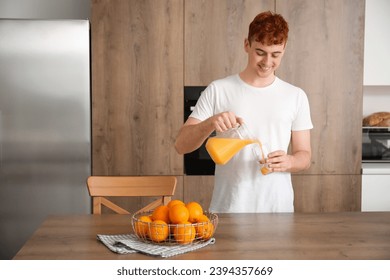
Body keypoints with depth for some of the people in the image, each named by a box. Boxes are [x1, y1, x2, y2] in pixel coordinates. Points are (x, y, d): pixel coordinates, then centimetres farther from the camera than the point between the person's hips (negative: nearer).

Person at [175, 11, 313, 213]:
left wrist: (288, 162, -16)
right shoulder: (218, 90, -3)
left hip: (278, 207, 2)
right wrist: (210, 123, -25)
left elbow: (305, 156, 6)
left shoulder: (296, 96, 3)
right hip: (227, 208, -1)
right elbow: (181, 145, -6)